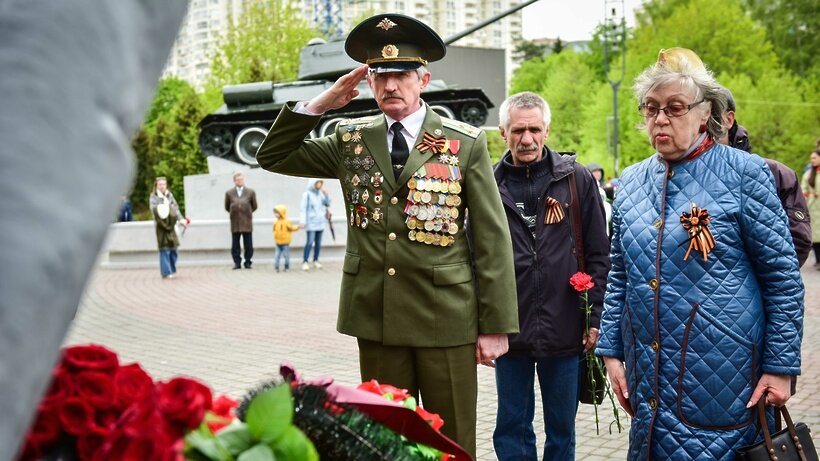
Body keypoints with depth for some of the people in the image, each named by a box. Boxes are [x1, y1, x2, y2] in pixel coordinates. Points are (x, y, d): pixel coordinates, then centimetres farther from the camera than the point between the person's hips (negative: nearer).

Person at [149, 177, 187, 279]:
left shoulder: (170, 195, 13)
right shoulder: (153, 197, 1)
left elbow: (176, 208, 12)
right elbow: (153, 209, -12)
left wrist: (181, 219, 1)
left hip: (171, 225, 4)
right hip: (161, 225, -4)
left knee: (173, 248, 6)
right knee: (165, 249, -7)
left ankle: (172, 270, 19)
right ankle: (166, 272, -3)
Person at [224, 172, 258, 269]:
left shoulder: (250, 192, 2)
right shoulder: (229, 193, 3)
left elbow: (254, 206, 12)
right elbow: (227, 207, 15)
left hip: (247, 222, -1)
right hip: (235, 223, 1)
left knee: (248, 244, 1)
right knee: (235, 245, 3)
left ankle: (248, 262, 10)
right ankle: (237, 262, 10)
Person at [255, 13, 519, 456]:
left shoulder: (465, 143, -2)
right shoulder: (351, 140, 7)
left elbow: (492, 239, -4)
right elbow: (272, 157, 11)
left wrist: (496, 325, -7)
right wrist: (321, 103, 0)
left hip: (445, 317, -3)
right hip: (375, 317, 3)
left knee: (452, 444, 7)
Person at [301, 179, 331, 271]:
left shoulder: (320, 193, 8)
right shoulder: (307, 194, -8)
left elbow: (327, 203, 9)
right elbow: (304, 208, -9)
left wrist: (325, 193, -3)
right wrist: (303, 221, -13)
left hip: (320, 222, 6)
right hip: (311, 222, -5)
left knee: (318, 242, 8)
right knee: (310, 242, -10)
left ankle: (316, 261, 16)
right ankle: (305, 262, -6)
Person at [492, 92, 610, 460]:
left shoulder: (577, 180, 0)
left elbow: (598, 255, 2)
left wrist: (594, 316, -2)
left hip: (564, 330, -1)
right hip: (509, 330, 1)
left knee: (562, 430, 12)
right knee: (511, 429, 11)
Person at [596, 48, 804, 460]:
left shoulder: (744, 173, -6)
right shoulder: (631, 181, 8)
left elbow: (783, 277, -6)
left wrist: (781, 366, -8)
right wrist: (611, 351, 10)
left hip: (723, 376, -5)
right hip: (648, 374, 5)